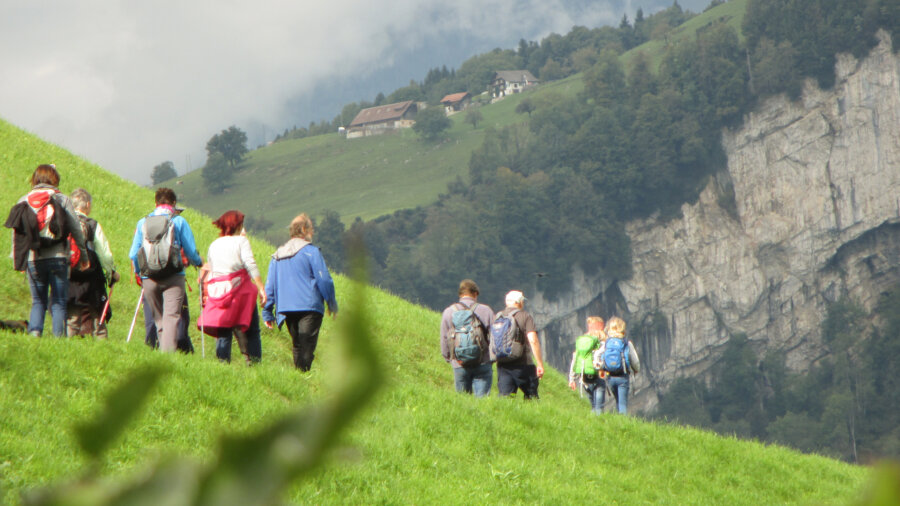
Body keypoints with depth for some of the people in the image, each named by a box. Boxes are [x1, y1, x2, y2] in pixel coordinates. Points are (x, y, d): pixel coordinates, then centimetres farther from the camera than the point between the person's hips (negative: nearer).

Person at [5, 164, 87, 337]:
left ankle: (34, 331, -8)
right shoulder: (62, 199, 1)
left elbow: (16, 233, 8)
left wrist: (17, 261, 15)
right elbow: (76, 229, 2)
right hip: (58, 258, -2)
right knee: (58, 302, 3)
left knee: (38, 301, 11)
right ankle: (58, 336, -5)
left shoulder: (23, 201, 8)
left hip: (33, 259, 2)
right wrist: (83, 255, 10)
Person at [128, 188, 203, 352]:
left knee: (158, 318, 14)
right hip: (173, 277, -3)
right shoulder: (179, 221, 3)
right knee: (172, 316, -10)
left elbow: (133, 254, 10)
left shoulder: (142, 222, 10)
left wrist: (138, 273, 29)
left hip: (148, 278, 3)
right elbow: (191, 251, 4)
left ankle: (163, 349, 10)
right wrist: (199, 262, 26)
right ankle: (168, 352, -25)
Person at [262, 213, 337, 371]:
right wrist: (332, 303, 5)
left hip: (286, 309, 6)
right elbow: (324, 280, -6)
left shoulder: (277, 256, 15)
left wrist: (267, 313, 16)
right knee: (307, 347, -9)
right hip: (309, 307, -6)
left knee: (297, 345, 15)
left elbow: (269, 286, 14)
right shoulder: (311, 251, -4)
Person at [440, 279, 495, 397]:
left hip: (459, 365, 2)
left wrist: (448, 358, 22)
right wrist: (492, 357, 15)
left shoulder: (448, 312, 5)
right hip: (482, 364, -2)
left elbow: (444, 340, 10)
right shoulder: (485, 310, 0)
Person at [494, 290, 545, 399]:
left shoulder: (496, 317, 10)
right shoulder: (525, 317, -4)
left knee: (504, 396, 2)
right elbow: (533, 341, -14)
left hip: (502, 365, 4)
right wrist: (540, 364, -13)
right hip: (523, 365, -4)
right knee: (531, 397, 7)